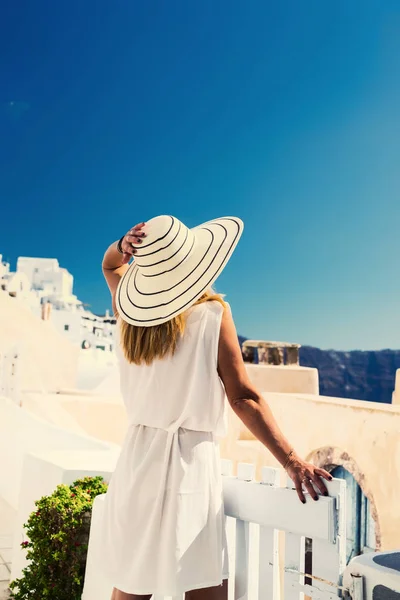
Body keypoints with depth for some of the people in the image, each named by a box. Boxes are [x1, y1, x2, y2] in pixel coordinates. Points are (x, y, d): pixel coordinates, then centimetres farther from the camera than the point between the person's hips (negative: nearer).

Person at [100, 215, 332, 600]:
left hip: (137, 455, 5)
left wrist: (123, 247, 0)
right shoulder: (212, 313, -10)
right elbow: (243, 397, -11)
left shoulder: (129, 314, 2)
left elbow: (110, 265, 22)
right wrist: (292, 462, -7)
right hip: (190, 462, -5)